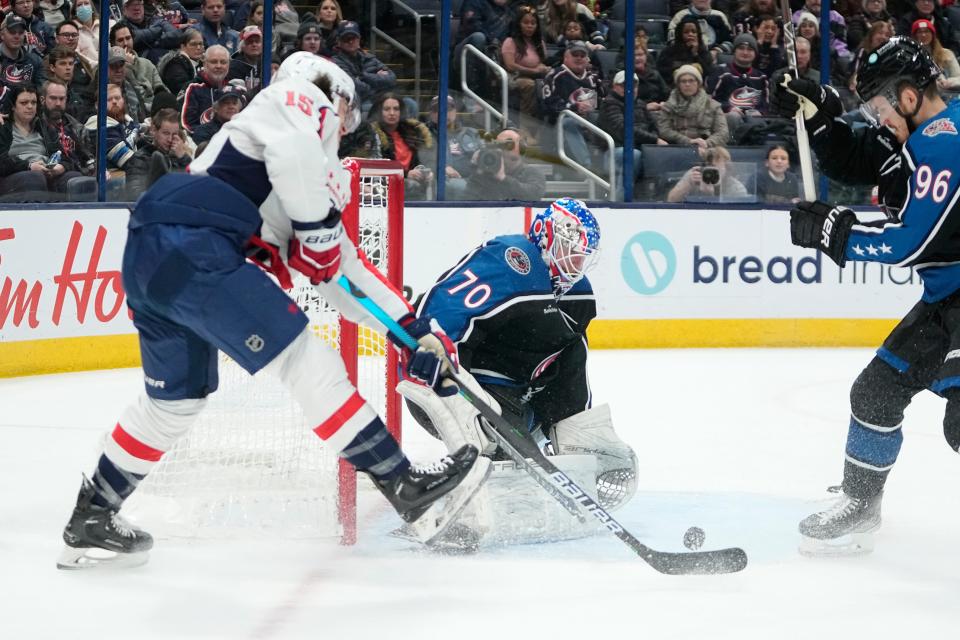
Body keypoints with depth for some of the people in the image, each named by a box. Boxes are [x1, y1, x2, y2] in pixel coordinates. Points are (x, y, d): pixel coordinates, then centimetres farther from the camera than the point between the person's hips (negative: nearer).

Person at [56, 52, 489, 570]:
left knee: (178, 397, 24)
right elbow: (291, 151, -17)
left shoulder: (321, 177, 32)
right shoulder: (302, 100, 8)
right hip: (191, 246, -10)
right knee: (307, 362, -7)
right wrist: (318, 229, -4)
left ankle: (90, 521, 34)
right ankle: (406, 489, -6)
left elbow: (343, 270, 31)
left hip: (149, 259, 10)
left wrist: (417, 330, 27)